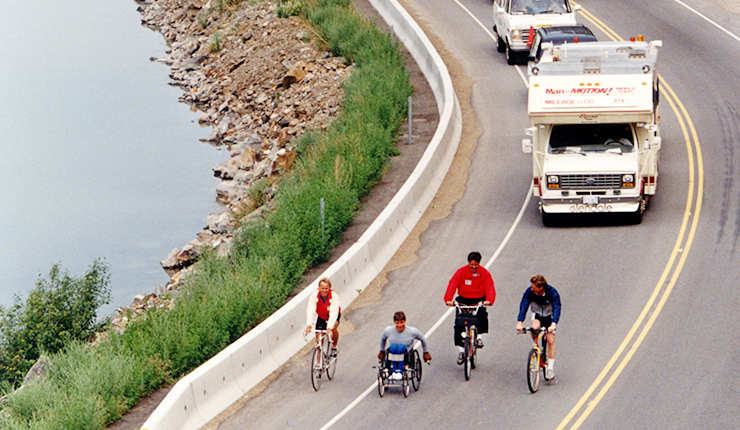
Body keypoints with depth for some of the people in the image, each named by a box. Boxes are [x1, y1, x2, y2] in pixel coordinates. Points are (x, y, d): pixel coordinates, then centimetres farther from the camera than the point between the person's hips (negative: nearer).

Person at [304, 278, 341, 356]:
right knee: (319, 339, -8)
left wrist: (329, 328, -53)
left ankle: (334, 347, -1)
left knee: (333, 327, -30)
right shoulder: (315, 296, -28)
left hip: (333, 316, -1)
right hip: (321, 316, 2)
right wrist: (309, 326, -50)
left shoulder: (334, 296, -33)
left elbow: (334, 312, -41)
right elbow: (310, 311, -36)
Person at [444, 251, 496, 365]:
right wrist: (448, 300, -32)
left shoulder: (484, 273, -4)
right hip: (463, 299, 1)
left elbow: (490, 288, -15)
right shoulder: (461, 272, -5)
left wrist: (489, 300, -36)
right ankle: (460, 350, -3)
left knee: (482, 313, -34)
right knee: (459, 325, -14)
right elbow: (452, 285, -15)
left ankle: (479, 336, -15)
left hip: (478, 300, -1)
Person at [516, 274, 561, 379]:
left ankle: (550, 367, -4)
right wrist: (520, 322, -45)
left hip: (549, 316, -1)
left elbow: (556, 308, -37)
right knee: (534, 327, -33)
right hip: (537, 314, 1)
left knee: (551, 341, -12)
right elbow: (523, 306, -30)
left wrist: (553, 324, -54)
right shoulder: (529, 292, -23)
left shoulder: (552, 293, -28)